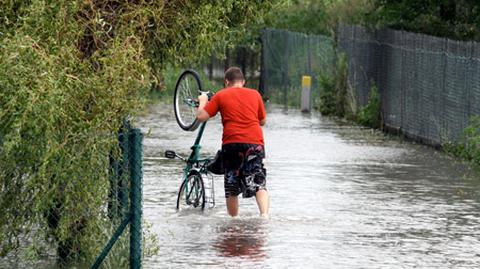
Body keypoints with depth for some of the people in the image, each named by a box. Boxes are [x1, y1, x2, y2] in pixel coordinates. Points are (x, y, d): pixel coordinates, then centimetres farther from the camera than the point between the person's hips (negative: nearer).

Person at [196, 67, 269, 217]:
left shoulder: (221, 96, 6)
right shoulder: (255, 95, 12)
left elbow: (201, 117, 4)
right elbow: (262, 121, 21)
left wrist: (203, 101, 22)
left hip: (231, 144, -1)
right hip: (255, 143, 1)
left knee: (232, 189, 10)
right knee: (259, 184, -2)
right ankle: (264, 214, -24)